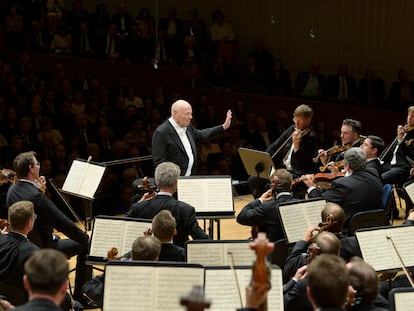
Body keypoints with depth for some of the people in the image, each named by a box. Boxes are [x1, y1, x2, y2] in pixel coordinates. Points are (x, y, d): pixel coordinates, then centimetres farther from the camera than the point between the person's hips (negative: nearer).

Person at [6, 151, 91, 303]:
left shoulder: (12, 190, -4)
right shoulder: (36, 196, -30)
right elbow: (63, 223, -26)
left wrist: (37, 188, 5)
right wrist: (86, 238, -13)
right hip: (43, 249, -9)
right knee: (85, 246, 6)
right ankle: (80, 297, 14)